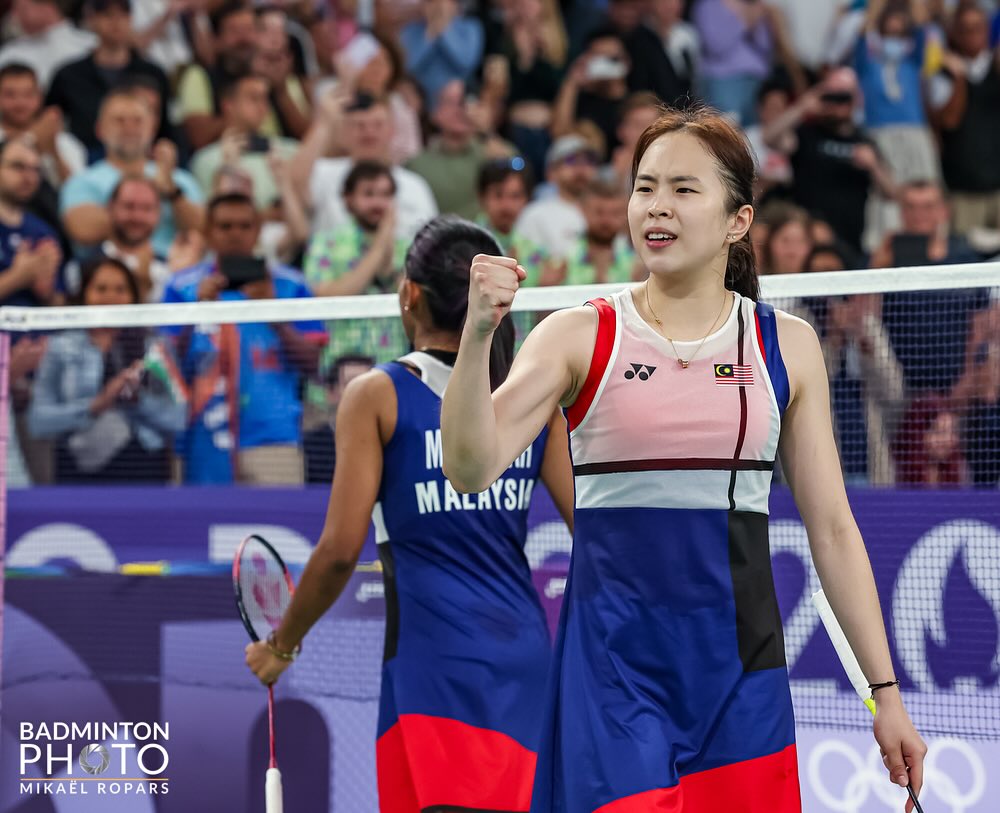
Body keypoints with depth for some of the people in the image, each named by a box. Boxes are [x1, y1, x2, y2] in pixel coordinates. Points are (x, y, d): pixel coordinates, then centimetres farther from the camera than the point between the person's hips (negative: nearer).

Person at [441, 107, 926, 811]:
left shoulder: (786, 346, 7)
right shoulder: (579, 337, 3)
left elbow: (832, 529, 10)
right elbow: (471, 469, -9)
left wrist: (886, 692, 6)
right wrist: (478, 333, -24)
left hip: (740, 672, 2)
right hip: (611, 667, -2)